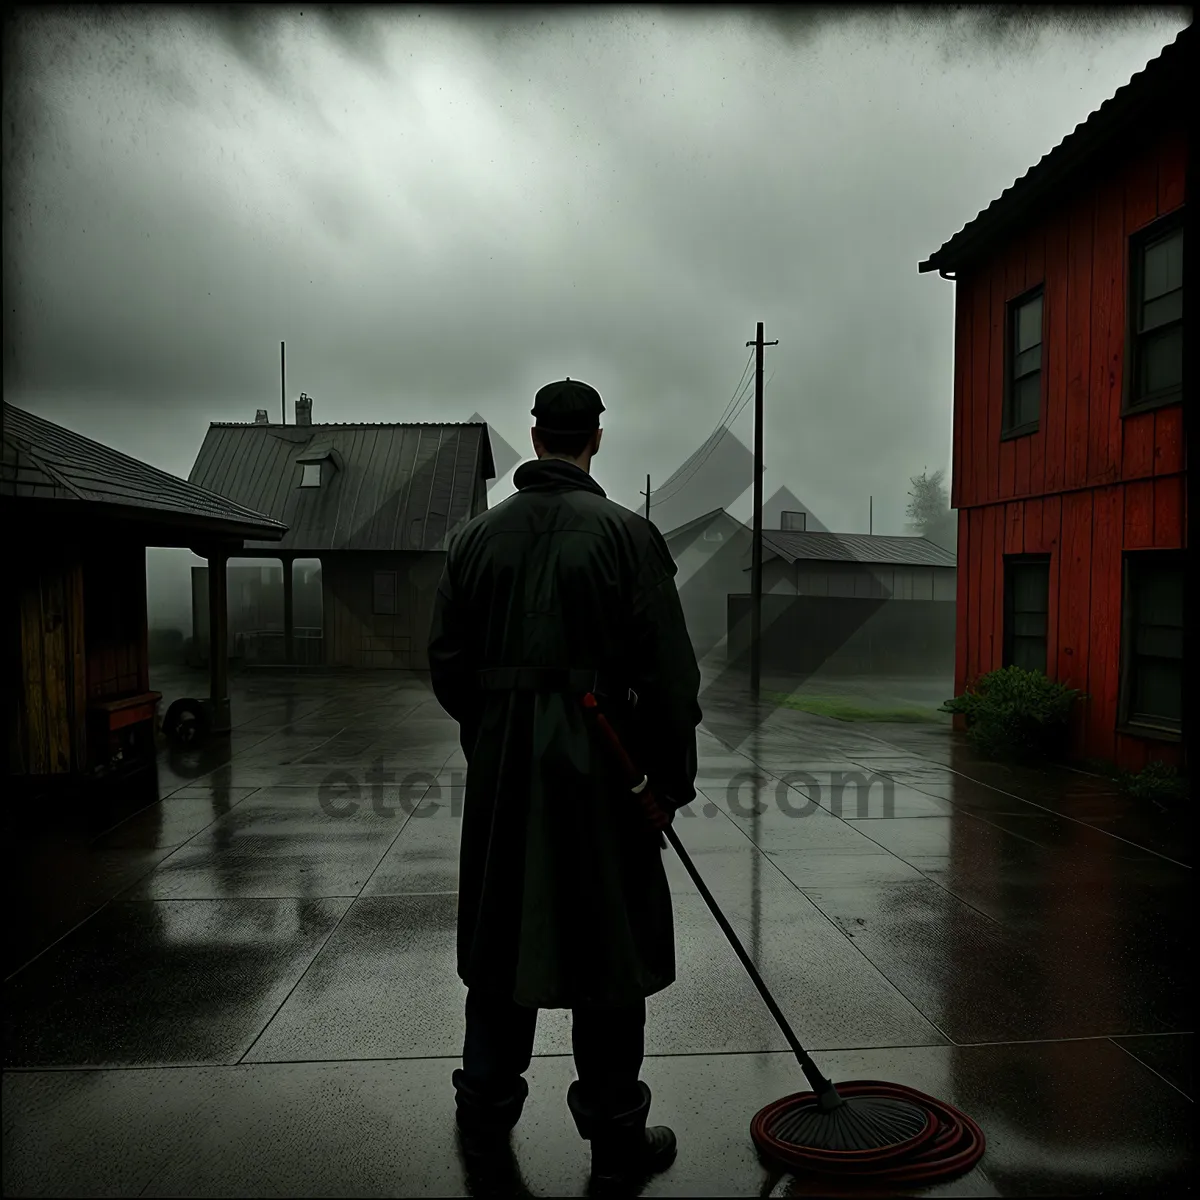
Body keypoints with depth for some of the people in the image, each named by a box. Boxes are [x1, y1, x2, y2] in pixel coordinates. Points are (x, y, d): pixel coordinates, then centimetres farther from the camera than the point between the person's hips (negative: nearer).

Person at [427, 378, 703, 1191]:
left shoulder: (477, 536, 2)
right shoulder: (625, 534, -9)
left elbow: (448, 663, 6)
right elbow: (668, 672, -11)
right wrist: (676, 774, 0)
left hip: (501, 767, 4)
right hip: (601, 771, -3)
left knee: (501, 936, 17)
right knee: (608, 949, 9)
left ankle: (487, 1115, 34)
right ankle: (616, 1138, 24)